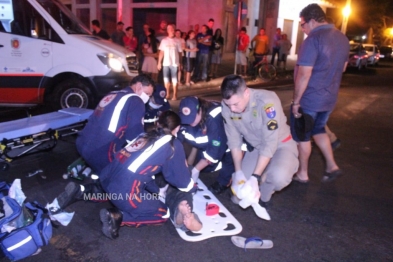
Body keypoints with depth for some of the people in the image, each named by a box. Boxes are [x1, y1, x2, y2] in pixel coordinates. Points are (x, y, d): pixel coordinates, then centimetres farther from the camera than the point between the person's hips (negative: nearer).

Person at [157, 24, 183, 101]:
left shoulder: (177, 41, 3)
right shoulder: (164, 40, 6)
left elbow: (180, 53, 3)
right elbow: (161, 52, 6)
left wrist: (180, 63, -4)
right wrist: (159, 62, 0)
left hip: (175, 63, -1)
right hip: (166, 63, 2)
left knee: (174, 80, 0)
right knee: (166, 79, 7)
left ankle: (175, 95, 7)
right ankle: (167, 94, 18)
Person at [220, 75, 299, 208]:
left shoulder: (267, 102, -33)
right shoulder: (227, 105, -18)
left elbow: (270, 143, -30)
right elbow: (234, 140, -7)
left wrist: (255, 176, -32)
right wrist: (238, 171, -13)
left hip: (280, 145, -4)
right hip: (255, 148, 5)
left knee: (279, 176, -38)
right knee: (238, 198, 0)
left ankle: (263, 197, -3)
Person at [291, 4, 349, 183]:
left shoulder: (313, 39, -20)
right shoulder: (343, 38, 6)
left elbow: (304, 74, -24)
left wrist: (296, 101, -17)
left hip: (309, 99, -8)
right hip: (330, 98, 8)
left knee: (302, 136, 9)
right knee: (318, 130, 26)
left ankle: (302, 174, 21)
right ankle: (332, 166, 24)